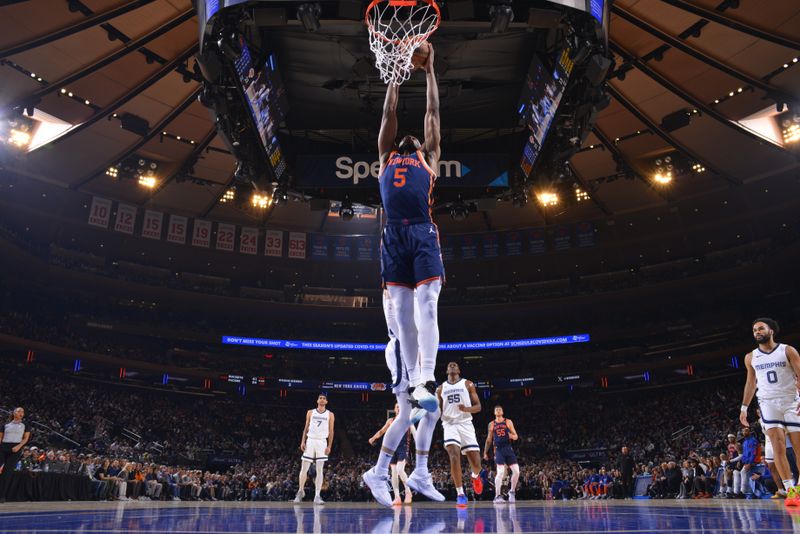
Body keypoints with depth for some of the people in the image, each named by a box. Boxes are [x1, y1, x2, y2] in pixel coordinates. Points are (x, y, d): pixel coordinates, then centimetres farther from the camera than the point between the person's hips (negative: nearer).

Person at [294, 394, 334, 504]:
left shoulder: (330, 414, 5)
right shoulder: (310, 412, 8)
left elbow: (331, 431, 3)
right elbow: (306, 428, 9)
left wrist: (329, 446, -5)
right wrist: (302, 442, -1)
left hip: (322, 442, -1)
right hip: (310, 441, 1)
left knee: (319, 470, -2)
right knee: (304, 468, 1)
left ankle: (317, 496, 0)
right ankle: (301, 491, 20)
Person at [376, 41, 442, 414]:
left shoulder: (429, 156, 22)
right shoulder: (386, 156, 26)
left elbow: (433, 112, 24)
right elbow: (389, 113, 27)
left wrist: (429, 71, 30)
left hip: (423, 234, -2)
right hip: (394, 236, 2)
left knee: (426, 309, -11)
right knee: (403, 315, 2)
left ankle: (427, 380, -17)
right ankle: (413, 381, 9)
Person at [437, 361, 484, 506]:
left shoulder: (467, 384, 9)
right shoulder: (441, 388, 15)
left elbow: (478, 407, 5)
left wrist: (467, 409, -15)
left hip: (465, 424, 0)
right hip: (449, 424, 1)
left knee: (475, 461, -5)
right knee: (454, 456, -23)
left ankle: (475, 476, 33)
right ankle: (460, 494, -15)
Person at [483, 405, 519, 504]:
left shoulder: (508, 422, 6)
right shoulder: (491, 424, 9)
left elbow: (516, 436, 5)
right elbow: (489, 440, 16)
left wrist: (512, 436, -20)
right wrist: (485, 452, 15)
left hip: (508, 449, 1)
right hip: (498, 450, -1)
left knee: (516, 471, -5)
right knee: (500, 472, -15)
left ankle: (512, 491, 18)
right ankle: (497, 496, -11)